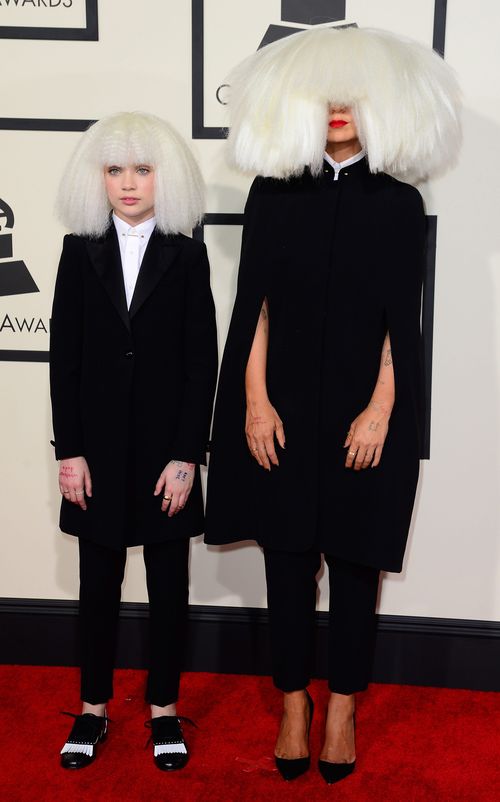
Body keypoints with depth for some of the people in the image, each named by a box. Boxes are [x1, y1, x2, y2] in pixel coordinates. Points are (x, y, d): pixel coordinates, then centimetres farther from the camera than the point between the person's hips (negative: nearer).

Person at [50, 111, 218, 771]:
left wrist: (187, 455, -9)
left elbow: (202, 361, -4)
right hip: (99, 444, 1)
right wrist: (70, 451, -4)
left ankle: (164, 707, 26)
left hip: (165, 445, -1)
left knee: (168, 580, 8)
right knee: (99, 579, 10)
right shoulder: (80, 251, 4)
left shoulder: (187, 254, -1)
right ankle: (94, 707, 27)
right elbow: (64, 358, 2)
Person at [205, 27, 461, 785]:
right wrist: (256, 402, -5)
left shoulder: (399, 202, 2)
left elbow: (401, 321, -1)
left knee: (353, 562, 6)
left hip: (364, 411, 0)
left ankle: (343, 709, 23)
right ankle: (294, 706, 24)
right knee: (287, 558, 8)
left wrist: (379, 413, -9)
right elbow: (253, 304, 1)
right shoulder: (273, 191, 4)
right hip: (282, 407, 1)